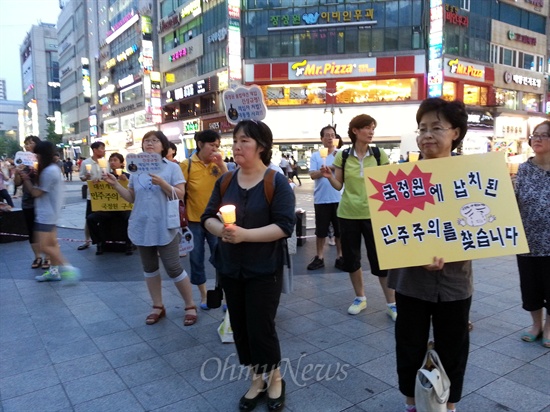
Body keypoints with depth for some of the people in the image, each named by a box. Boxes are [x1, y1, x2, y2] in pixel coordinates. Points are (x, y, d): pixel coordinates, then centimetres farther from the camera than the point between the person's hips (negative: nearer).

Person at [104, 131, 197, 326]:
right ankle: (158, 306, 27)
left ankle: (190, 306, 14)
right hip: (142, 227, 5)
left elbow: (180, 194, -11)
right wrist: (115, 184, -3)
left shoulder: (172, 167, -4)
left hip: (165, 228, -5)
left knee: (173, 268, -2)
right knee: (149, 268, 13)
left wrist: (162, 183, -24)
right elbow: (132, 198, 9)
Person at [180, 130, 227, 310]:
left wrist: (221, 164, -15)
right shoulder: (187, 164, -6)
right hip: (194, 220, -1)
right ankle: (204, 296, 27)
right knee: (196, 260, 10)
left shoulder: (218, 164, 2)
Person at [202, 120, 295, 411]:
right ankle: (257, 380, 35)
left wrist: (245, 234, -25)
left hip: (264, 271, -5)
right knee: (240, 328, 14)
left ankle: (275, 380, 30)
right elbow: (208, 217, 6)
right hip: (230, 269, 5)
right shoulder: (225, 181, 5)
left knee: (261, 328, 2)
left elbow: (284, 226, -17)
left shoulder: (277, 182, -11)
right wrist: (220, 229, -17)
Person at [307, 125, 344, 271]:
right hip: (321, 199, 0)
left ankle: (340, 258, 19)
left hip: (339, 198, 0)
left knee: (340, 230, 8)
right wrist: (328, 169, -17)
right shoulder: (315, 156, 4)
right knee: (320, 231, 8)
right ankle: (319, 258, 19)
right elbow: (313, 175, -6)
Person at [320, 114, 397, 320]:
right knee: (350, 258, 10)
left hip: (373, 214, -1)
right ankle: (360, 297, 30)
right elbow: (338, 185, 3)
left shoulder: (380, 155, -1)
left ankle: (391, 304, 14)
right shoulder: (342, 156, -1)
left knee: (380, 258, 0)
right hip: (348, 214, 2)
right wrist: (329, 176, -15)